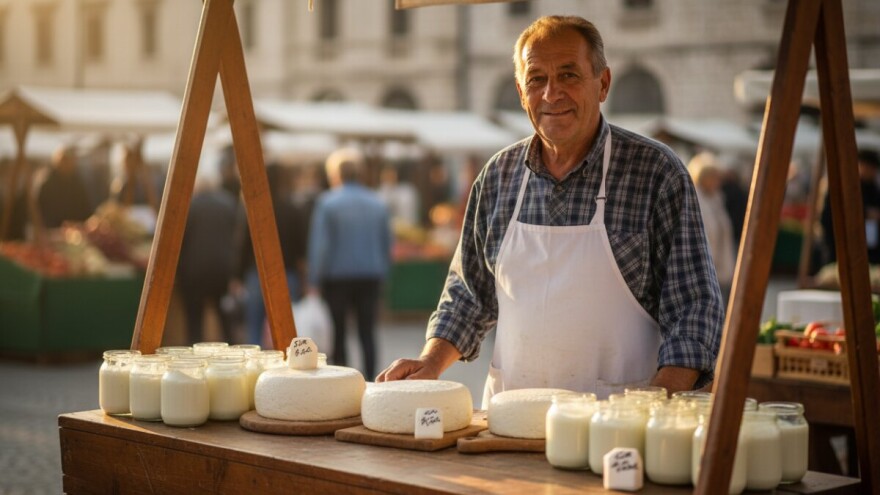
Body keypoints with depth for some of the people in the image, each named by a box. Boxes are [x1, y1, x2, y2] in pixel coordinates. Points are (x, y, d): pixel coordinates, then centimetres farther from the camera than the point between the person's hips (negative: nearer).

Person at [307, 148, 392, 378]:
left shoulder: (327, 202, -6)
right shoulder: (377, 203, 6)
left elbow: (319, 245, -9)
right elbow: (387, 245, 10)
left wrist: (314, 282, -5)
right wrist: (380, 277, 17)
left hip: (337, 276, -3)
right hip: (370, 277, 3)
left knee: (337, 334, 5)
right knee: (367, 333, 6)